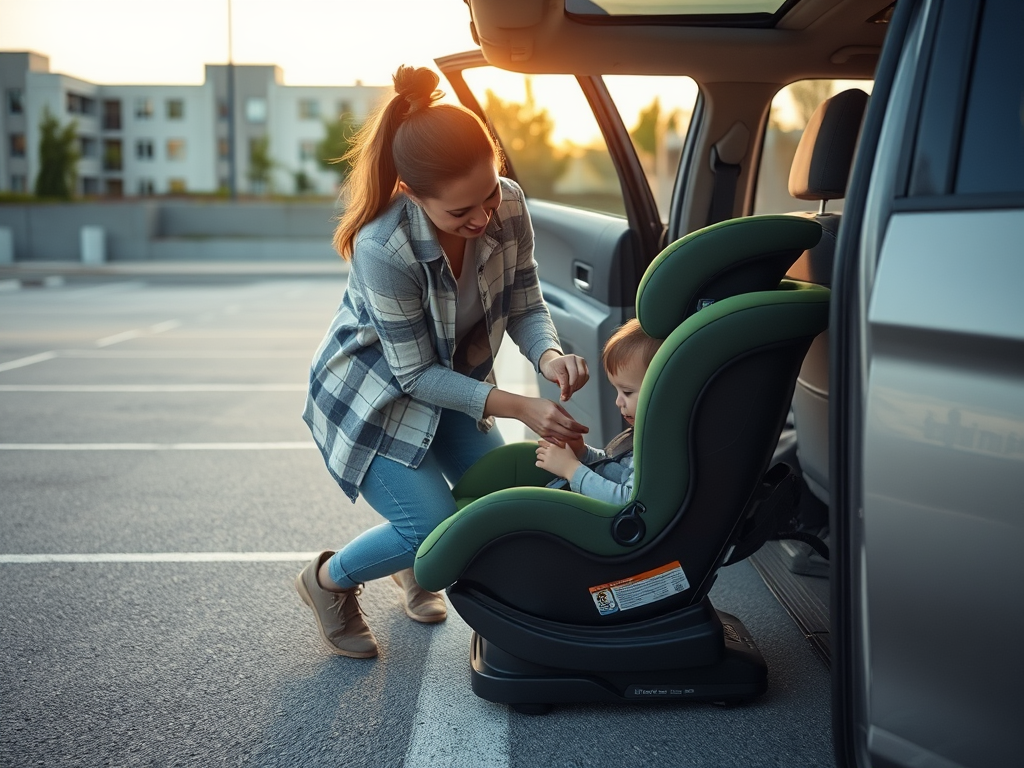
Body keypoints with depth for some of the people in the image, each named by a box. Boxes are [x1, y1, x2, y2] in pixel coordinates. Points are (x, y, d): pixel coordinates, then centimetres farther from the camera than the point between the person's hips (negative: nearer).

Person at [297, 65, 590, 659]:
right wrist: (519, 407, -33)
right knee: (440, 529, -12)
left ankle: (411, 562, 35)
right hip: (373, 395, -6)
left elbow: (525, 304, -10)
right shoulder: (382, 249, -37)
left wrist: (550, 356, -32)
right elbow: (416, 375, -28)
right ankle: (329, 581, 19)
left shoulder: (508, 204, -21)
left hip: (453, 378, 6)